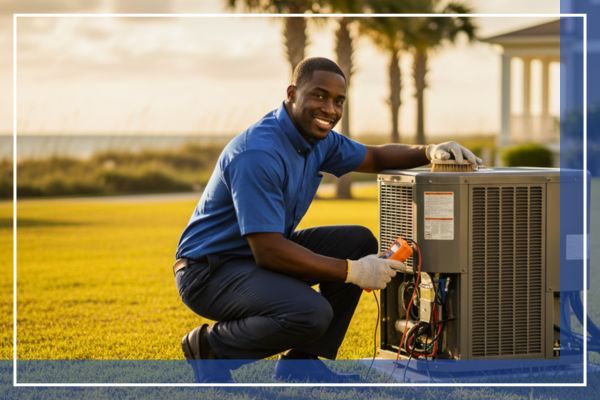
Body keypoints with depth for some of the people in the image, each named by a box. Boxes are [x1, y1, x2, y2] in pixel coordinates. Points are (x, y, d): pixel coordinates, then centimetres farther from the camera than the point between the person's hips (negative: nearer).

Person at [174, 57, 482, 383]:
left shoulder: (316, 137, 3)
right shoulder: (258, 153, -27)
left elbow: (375, 158, 19)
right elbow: (268, 251, -30)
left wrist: (428, 152, -2)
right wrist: (353, 271, -26)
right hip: (209, 270, -10)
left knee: (359, 242, 3)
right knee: (311, 313, -32)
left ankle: (300, 364, 5)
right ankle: (211, 349, -6)